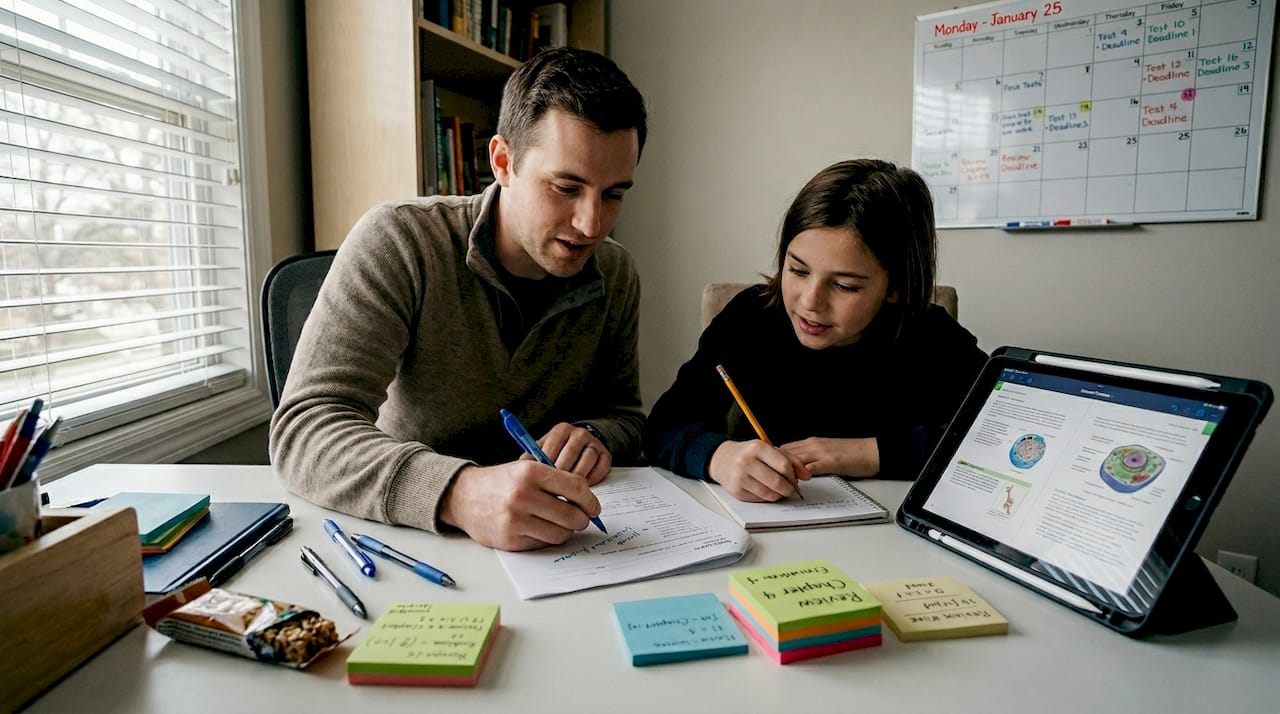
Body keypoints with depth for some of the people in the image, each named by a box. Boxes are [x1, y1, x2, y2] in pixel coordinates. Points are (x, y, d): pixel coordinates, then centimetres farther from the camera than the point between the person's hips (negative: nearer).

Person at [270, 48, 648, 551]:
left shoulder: (616, 276, -2)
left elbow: (625, 414, 9)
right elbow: (304, 429, -24)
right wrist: (459, 494, -41)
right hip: (399, 530, -2)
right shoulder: (398, 242, -16)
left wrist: (593, 436, -16)